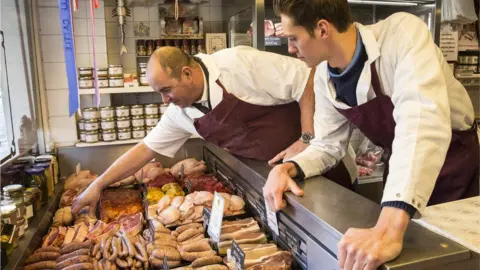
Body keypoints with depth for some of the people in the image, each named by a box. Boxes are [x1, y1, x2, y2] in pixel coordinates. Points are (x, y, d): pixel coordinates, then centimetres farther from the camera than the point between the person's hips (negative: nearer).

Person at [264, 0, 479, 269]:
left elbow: (422, 123, -44)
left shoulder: (402, 33, -30)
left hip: (457, 161, -5)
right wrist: (288, 168, -24)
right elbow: (328, 145, -3)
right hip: (403, 166, 5)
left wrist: (390, 228, -54)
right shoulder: (324, 77, -10)